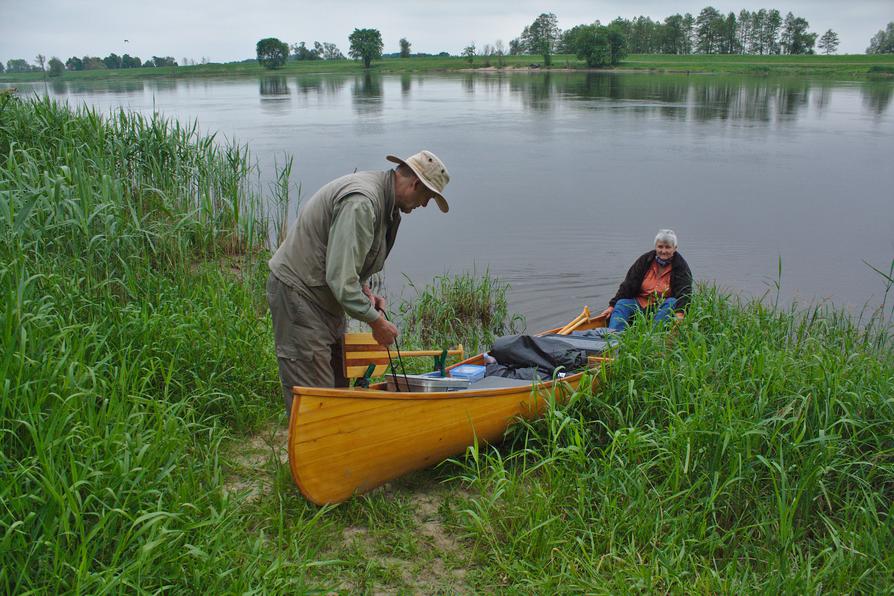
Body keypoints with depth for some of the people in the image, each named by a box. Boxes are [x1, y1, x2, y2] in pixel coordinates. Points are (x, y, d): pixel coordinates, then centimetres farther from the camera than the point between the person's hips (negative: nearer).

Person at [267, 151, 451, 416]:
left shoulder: (380, 195, 8)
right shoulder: (361, 202, -25)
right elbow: (340, 278, -28)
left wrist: (365, 290, 3)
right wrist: (375, 320, -18)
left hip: (323, 294, 11)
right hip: (298, 291, -11)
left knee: (338, 382, 15)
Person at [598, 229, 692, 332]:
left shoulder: (681, 266, -5)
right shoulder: (645, 260, 3)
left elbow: (684, 293, -17)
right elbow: (628, 285, 1)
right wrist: (612, 306, -8)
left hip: (664, 308, -2)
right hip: (640, 303, 3)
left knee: (672, 303, -32)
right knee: (622, 304, -21)